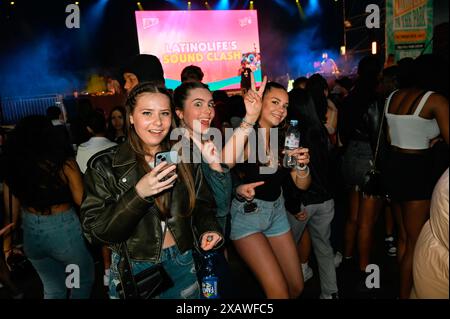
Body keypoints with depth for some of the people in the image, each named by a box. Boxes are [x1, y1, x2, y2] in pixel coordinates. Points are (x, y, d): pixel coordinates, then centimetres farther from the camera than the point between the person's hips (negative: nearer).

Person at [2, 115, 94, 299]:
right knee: (85, 279, 22)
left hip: (30, 234, 5)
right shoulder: (63, 162, -18)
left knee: (53, 289, 25)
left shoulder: (12, 167, -6)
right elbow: (81, 200, -13)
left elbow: (11, 209, 3)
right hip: (64, 231, -4)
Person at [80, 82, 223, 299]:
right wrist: (138, 194, -30)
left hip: (183, 265, 3)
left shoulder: (185, 159, -3)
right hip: (134, 271, -2)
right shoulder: (104, 165, -13)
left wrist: (208, 229, -14)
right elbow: (95, 232, -17)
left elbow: (202, 205, 6)